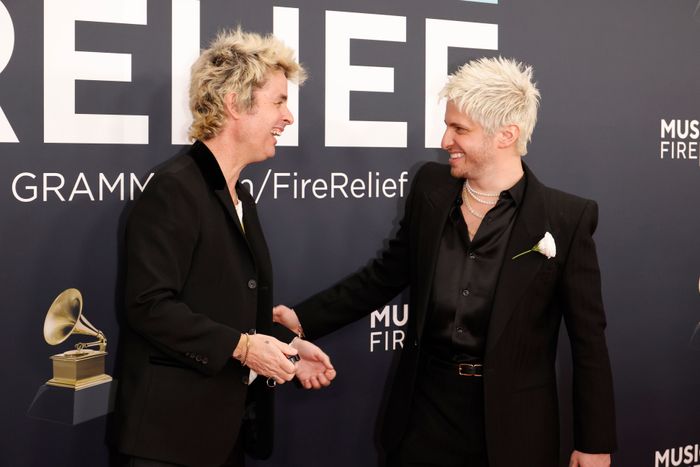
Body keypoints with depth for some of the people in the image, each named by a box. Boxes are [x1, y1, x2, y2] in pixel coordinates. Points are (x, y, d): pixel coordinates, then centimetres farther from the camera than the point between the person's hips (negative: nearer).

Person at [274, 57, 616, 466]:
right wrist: (305, 319, 1)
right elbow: (384, 275, 9)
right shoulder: (431, 189, 0)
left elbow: (588, 338, -7)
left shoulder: (567, 219, -11)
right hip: (427, 405, 3)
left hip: (513, 422, -3)